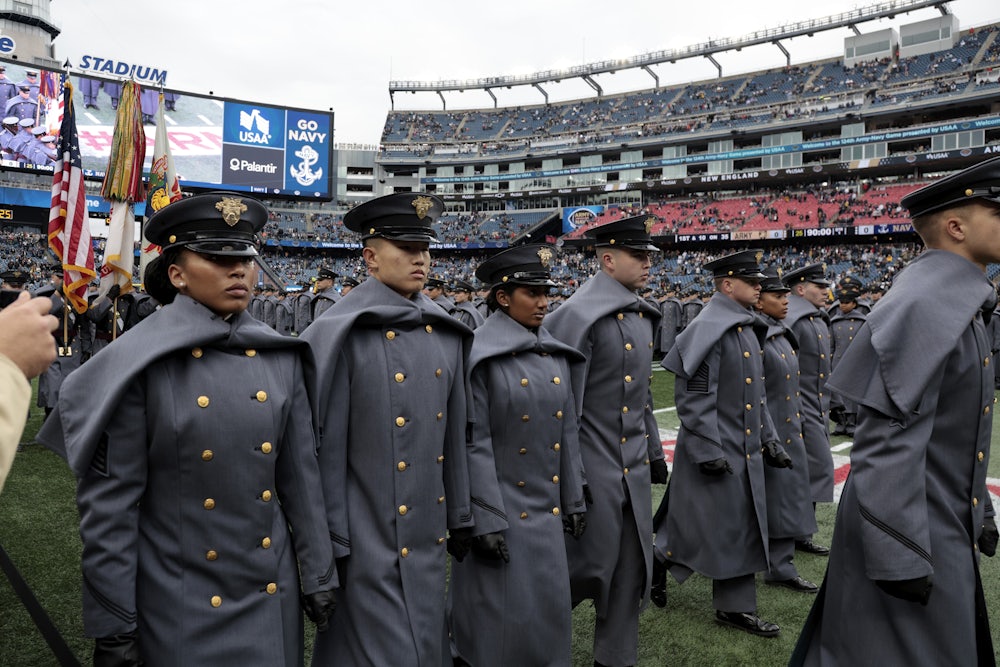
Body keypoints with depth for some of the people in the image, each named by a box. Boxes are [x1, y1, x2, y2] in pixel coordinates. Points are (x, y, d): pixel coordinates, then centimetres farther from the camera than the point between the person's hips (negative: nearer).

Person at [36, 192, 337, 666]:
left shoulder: (282, 357, -1)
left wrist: (319, 574, 5)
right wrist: (113, 626, -8)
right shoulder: (137, 362, -13)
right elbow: (109, 503, -11)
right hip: (180, 609, -3)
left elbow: (300, 474, 3)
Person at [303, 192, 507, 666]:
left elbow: (459, 432, 9)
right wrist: (328, 547, -10)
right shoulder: (340, 334, -13)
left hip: (430, 539, 6)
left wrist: (470, 515, 11)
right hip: (371, 545, -5)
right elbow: (324, 447, -12)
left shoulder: (446, 333, 4)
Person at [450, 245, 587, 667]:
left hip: (547, 509, 6)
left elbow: (566, 431, 10)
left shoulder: (556, 355, 6)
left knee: (549, 604, 16)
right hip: (502, 508, -6)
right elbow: (475, 442, -14)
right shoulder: (482, 356, -13)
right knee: (503, 612, 6)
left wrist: (574, 499, 10)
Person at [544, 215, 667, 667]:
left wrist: (655, 452, 20)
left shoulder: (642, 315, 10)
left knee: (632, 570, 14)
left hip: (635, 468, 8)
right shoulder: (578, 315, -16)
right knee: (589, 568, 3)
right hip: (596, 468, -8)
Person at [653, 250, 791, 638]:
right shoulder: (707, 328, -17)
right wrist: (708, 451, -21)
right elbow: (692, 396, -19)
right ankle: (656, 563, 28)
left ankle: (736, 607, 22)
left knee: (742, 529, 12)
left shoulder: (748, 328, 11)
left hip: (745, 450, 9)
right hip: (718, 452, -9)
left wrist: (768, 439, 15)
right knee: (698, 526, 4)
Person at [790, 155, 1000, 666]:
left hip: (950, 525, 10)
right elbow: (888, 438, -27)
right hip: (915, 531, -10)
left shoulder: (958, 302, 10)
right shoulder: (923, 305, -22)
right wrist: (901, 555, -25)